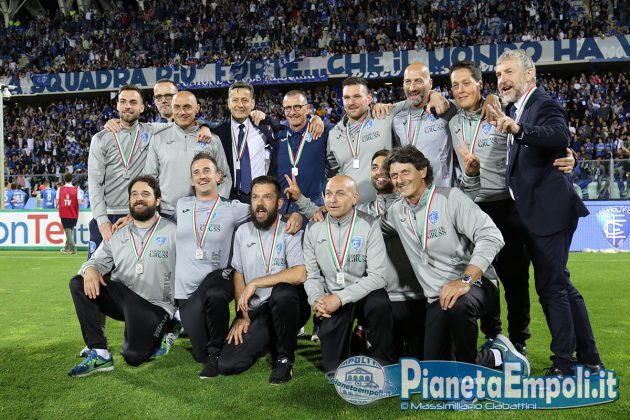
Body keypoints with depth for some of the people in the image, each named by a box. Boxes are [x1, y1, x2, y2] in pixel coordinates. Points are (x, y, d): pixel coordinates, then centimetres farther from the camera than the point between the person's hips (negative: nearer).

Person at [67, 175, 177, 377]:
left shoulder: (172, 231, -2)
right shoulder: (117, 235, 13)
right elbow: (98, 261, 9)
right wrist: (90, 269, -17)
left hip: (154, 306, -4)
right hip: (122, 298, 5)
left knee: (134, 356, -21)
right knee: (78, 283, -17)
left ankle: (166, 329, 14)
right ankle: (99, 354, -15)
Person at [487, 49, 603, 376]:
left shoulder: (544, 105, -12)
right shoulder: (517, 108, 15)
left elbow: (560, 137, -33)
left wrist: (518, 130, -47)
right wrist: (505, 126, 9)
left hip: (550, 211, -10)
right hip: (536, 213, 10)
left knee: (552, 286, -4)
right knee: (559, 285, 16)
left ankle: (564, 364, 9)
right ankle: (589, 359, 29)